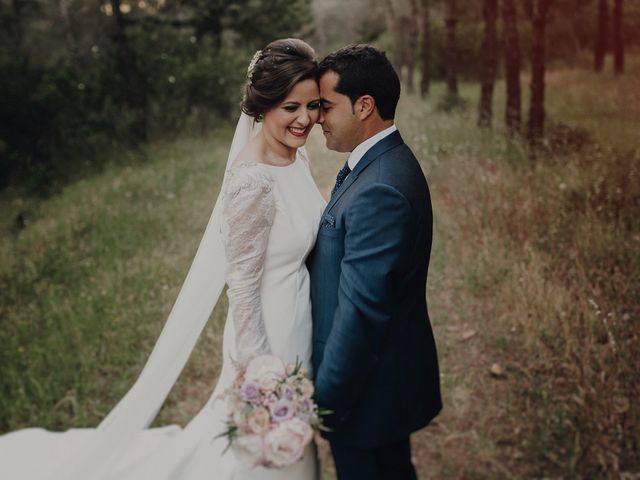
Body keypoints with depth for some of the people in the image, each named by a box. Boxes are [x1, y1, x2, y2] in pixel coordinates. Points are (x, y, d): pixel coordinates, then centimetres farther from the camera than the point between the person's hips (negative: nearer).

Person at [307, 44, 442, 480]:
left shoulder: (380, 191, -29)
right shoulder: (386, 162, 3)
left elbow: (359, 312, -28)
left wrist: (325, 402, -19)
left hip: (369, 387, -9)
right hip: (391, 373, 9)